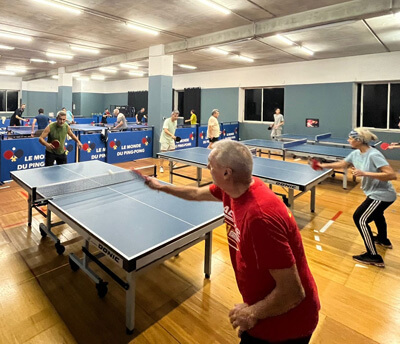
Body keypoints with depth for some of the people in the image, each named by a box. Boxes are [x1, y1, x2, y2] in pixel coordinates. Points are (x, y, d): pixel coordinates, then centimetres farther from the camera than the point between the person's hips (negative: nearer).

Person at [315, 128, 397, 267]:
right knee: (375, 213, 33)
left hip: (382, 194, -10)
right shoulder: (355, 154, -3)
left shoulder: (374, 155, -29)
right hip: (377, 193, 10)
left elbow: (392, 175, -33)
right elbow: (342, 164, 14)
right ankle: (383, 240, 61)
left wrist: (364, 173, -37)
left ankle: (374, 257, -2)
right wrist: (324, 165, 9)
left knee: (360, 218, -11)